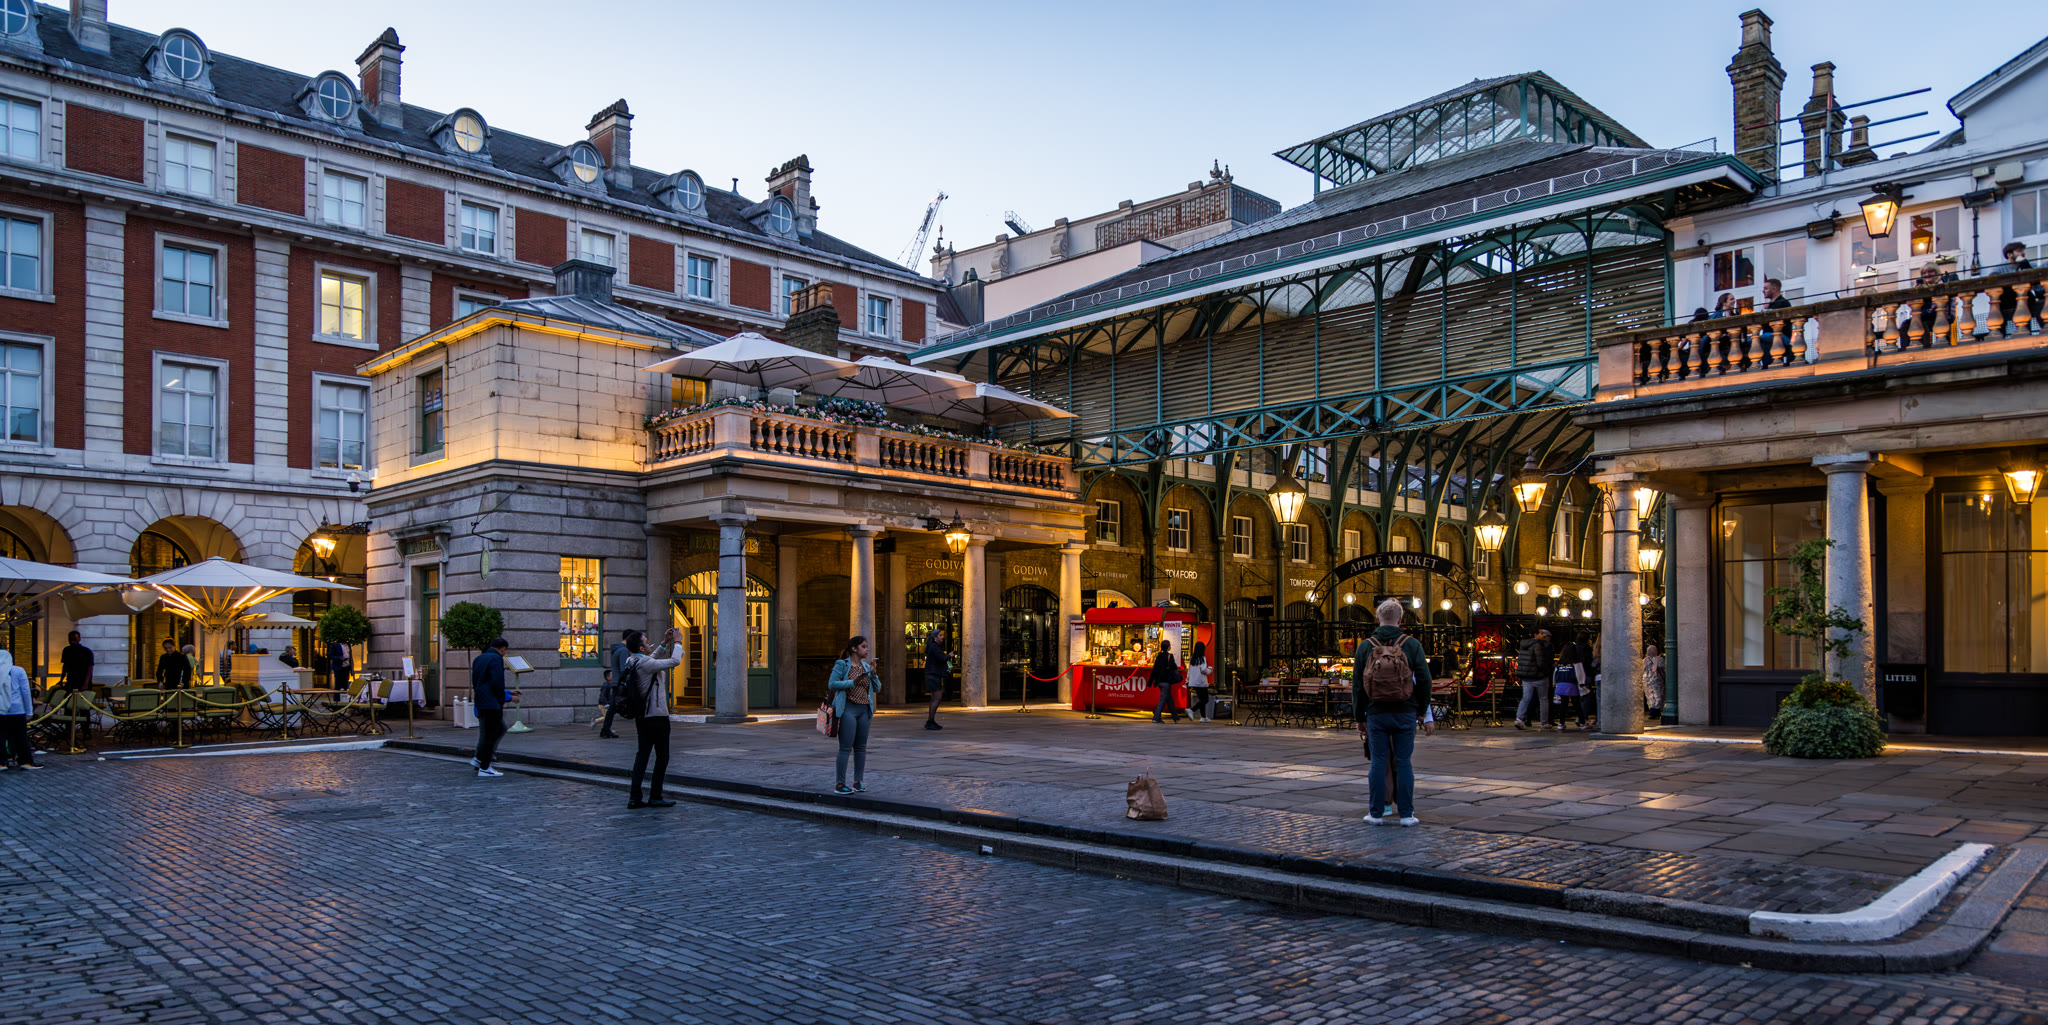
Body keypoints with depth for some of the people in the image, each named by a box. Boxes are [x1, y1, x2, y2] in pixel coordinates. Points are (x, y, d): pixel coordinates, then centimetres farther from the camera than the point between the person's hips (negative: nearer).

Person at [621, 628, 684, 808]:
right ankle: (655, 797, 5)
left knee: (641, 754, 10)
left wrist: (665, 643, 18)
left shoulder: (631, 661, 5)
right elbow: (675, 661, -17)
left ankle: (634, 797, 7)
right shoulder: (645, 664, -21)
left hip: (642, 717, 9)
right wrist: (677, 642, -3)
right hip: (657, 716, -9)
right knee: (662, 756, 2)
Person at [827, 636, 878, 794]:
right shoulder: (842, 665, -3)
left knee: (861, 747, 8)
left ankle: (858, 782, 15)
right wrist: (852, 683, -19)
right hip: (848, 710, -6)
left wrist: (873, 673, -4)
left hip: (864, 710, 6)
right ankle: (839, 784, -4)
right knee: (846, 747, -8)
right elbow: (832, 684, -11)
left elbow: (876, 688, 12)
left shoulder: (866, 666, 14)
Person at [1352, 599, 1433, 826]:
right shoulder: (1412, 645, -1)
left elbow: (1357, 686, 3)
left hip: (1376, 714, 0)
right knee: (1403, 763, 4)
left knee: (1378, 763, 6)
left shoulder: (1365, 647, 1)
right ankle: (1406, 814, 7)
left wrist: (1359, 717, 11)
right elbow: (1424, 681, -1)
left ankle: (1376, 813, 9)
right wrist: (1423, 712, 10)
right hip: (1405, 714, 0)